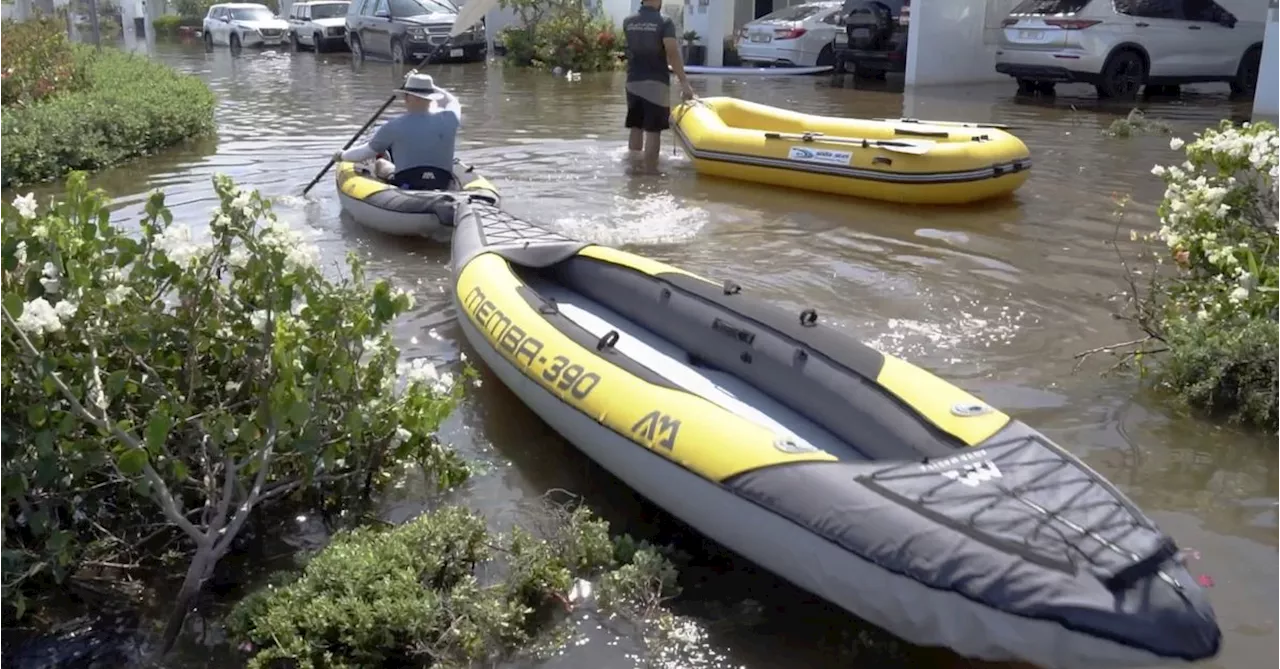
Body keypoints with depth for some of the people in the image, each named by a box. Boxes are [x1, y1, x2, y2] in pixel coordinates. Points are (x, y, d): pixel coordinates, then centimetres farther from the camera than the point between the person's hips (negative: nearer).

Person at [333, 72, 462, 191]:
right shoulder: (449, 119, -5)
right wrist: (427, 85, 27)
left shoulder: (394, 126, -10)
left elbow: (365, 152, 2)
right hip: (444, 188, 2)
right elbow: (453, 102, 22)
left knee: (380, 164, 26)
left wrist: (342, 155, 22)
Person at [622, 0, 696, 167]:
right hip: (656, 83, -5)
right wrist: (684, 82, -19)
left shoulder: (627, 22, 7)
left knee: (636, 128, 13)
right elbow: (672, 53, -17)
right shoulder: (664, 22, -7)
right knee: (653, 131, -3)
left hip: (633, 82, 5)